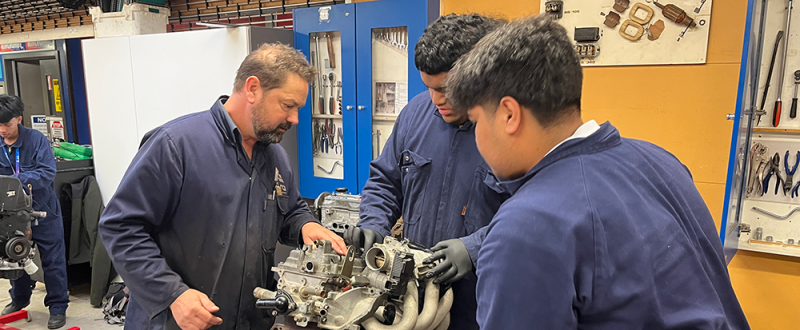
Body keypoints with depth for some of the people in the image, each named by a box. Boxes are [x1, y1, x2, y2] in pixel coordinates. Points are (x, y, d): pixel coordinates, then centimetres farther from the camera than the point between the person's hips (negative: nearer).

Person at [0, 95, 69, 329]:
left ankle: (58, 308, 16)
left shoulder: (36, 140, -14)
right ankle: (19, 299, 42)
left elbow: (48, 173, -23)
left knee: (53, 261, 4)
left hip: (43, 211, -4)